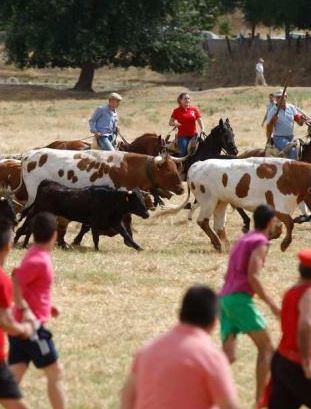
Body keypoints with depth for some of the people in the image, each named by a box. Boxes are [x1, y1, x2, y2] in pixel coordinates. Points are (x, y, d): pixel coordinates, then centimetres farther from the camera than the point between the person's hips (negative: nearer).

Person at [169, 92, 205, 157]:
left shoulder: (194, 109, 5)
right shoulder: (177, 111, 2)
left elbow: (199, 120, 5)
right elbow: (170, 122, 6)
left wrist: (202, 130, -11)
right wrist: (174, 124, -16)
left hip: (193, 135, 2)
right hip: (182, 136, -2)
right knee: (183, 153, -14)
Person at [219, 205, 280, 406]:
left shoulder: (243, 241, 25)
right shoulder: (261, 242, -4)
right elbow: (253, 277, -16)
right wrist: (272, 304, -12)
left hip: (224, 298, 8)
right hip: (240, 298, -8)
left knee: (229, 355, 0)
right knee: (266, 347, 1)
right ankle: (261, 401, -6)